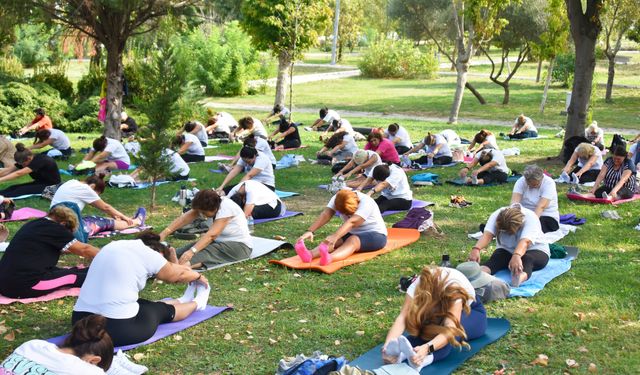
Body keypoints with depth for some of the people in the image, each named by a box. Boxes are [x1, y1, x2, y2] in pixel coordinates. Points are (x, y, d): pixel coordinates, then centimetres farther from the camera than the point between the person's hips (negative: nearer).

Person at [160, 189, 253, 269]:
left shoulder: (226, 208, -25)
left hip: (240, 246, -8)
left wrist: (192, 251, -46)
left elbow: (211, 235, -35)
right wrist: (164, 233, -28)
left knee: (208, 251, -35)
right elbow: (185, 218, -15)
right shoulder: (208, 205, -5)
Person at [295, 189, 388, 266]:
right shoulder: (337, 199, -11)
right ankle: (310, 254, -55)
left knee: (352, 240, -38)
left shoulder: (366, 202, -28)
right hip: (353, 234, 6)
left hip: (376, 235, -6)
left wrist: (335, 237, -57)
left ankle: (329, 258, -68)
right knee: (335, 241, -26)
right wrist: (310, 231, -40)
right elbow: (325, 215, -24)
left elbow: (351, 222, -43)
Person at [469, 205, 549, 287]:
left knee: (527, 259, -36)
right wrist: (476, 249, -53)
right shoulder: (496, 216, -19)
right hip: (507, 250, 2)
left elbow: (525, 242, -43)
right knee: (496, 257, -30)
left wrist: (516, 256, -62)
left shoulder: (530, 218, -27)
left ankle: (521, 277, -66)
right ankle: (480, 273, -59)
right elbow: (487, 235, -34)